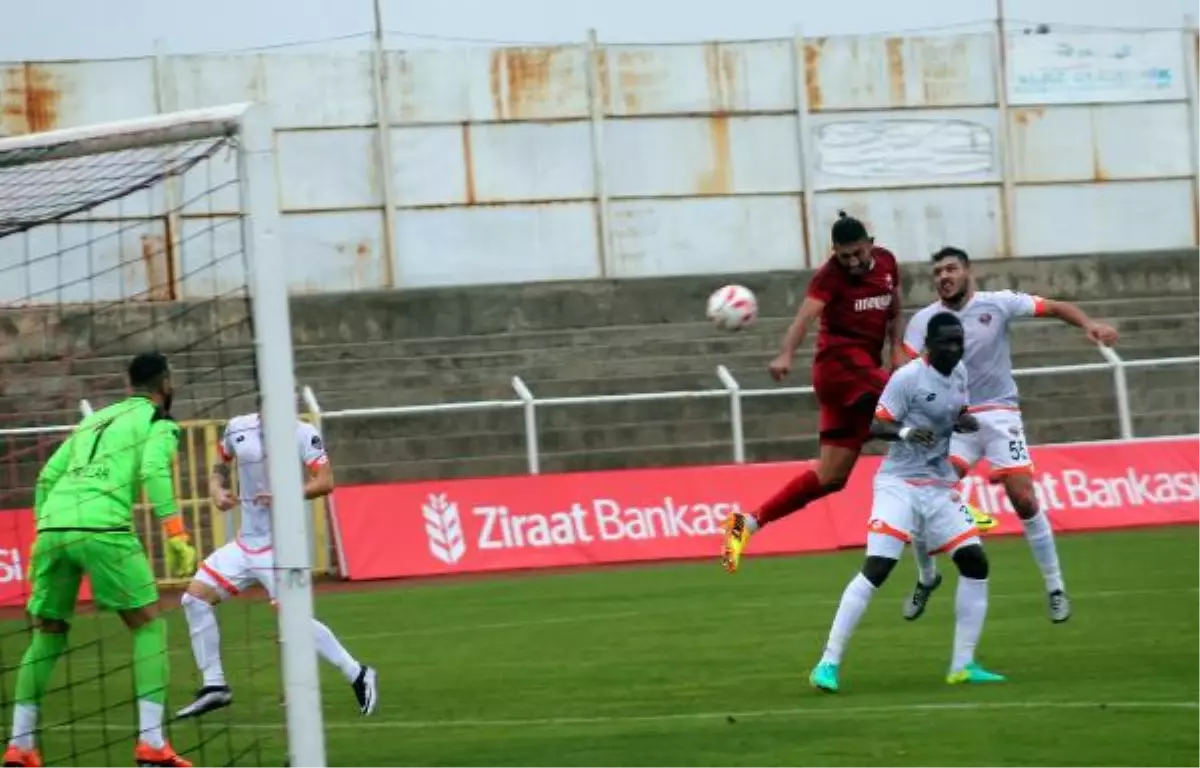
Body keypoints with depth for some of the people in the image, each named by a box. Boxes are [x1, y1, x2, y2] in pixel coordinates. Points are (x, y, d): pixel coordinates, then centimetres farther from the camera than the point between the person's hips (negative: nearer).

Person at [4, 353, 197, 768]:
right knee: (148, 625, 5)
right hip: (101, 527, -6)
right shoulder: (158, 421, 12)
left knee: (47, 635, 18)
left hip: (52, 525, 6)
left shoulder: (93, 420, 30)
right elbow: (154, 470, -8)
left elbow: (47, 477, 23)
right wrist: (175, 534, -13)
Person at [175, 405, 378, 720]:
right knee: (195, 597, 0)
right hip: (246, 541, 6)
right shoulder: (238, 428, 5)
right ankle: (214, 686, 10)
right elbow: (220, 466, 23)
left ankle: (358, 676, -3)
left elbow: (326, 482, -14)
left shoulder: (302, 433, -9)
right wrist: (217, 488, 2)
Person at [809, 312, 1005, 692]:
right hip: (900, 485, -7)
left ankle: (963, 665, 5)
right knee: (876, 569, -17)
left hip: (941, 487, 7)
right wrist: (904, 432, -34)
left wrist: (967, 421, -1)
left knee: (975, 562, -4)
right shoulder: (908, 377, -13)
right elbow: (875, 426, -14)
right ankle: (829, 663, -13)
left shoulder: (959, 372, 8)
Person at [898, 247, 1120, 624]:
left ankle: (1055, 589, 4)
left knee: (1025, 501, -10)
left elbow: (1056, 307, -5)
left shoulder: (998, 304, -4)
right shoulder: (923, 320, -1)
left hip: (999, 416, -1)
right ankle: (926, 578, 16)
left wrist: (1089, 324, -24)